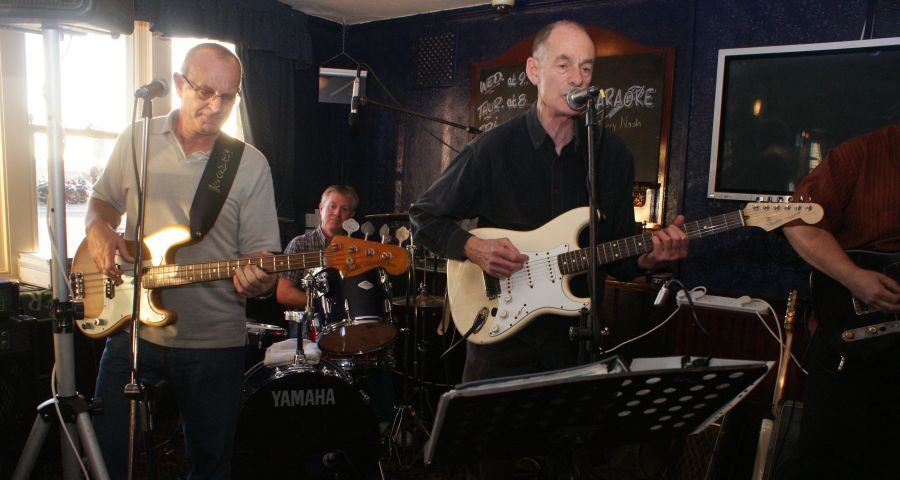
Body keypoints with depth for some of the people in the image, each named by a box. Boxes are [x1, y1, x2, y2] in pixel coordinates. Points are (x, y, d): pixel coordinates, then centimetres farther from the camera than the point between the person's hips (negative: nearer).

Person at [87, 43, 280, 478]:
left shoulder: (251, 165, -5)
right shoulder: (134, 141, 3)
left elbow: (262, 251, -5)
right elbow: (102, 199, 16)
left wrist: (259, 281, -27)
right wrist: (99, 230, -6)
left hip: (214, 343, -2)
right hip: (132, 327, 2)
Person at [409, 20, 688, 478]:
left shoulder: (612, 154, 1)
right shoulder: (493, 149, -9)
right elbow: (424, 216, 0)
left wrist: (648, 256, -14)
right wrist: (472, 247, -17)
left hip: (575, 337, 3)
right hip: (499, 329, -2)